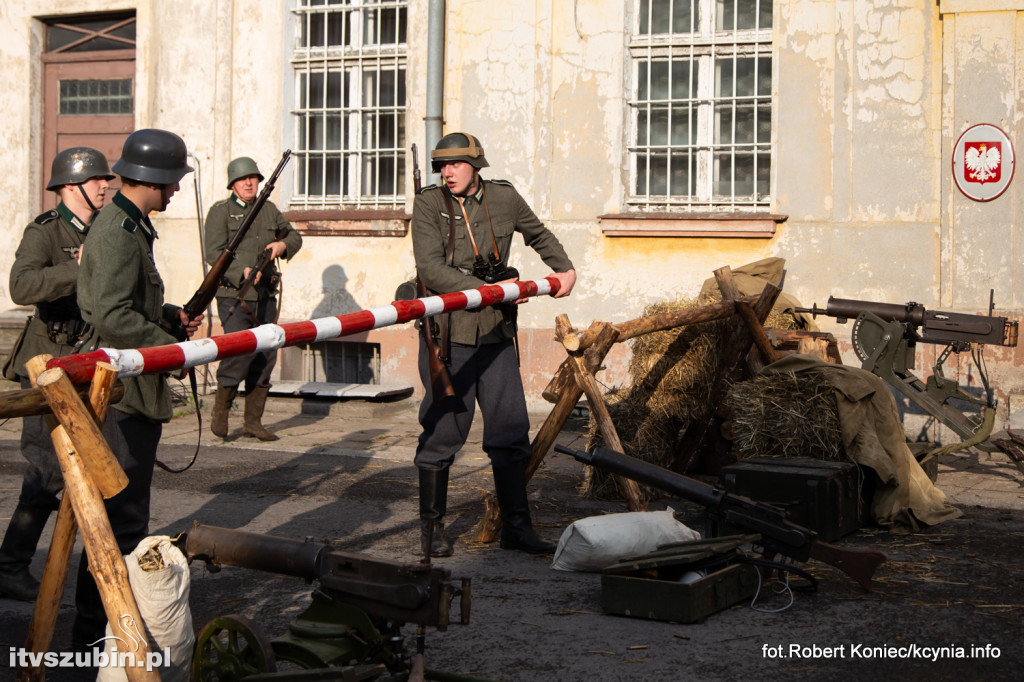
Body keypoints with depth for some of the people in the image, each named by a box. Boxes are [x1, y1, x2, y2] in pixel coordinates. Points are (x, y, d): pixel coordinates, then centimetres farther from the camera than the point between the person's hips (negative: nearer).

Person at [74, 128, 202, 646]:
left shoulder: (128, 226, 16)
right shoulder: (119, 233, -17)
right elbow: (113, 316, -25)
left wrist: (172, 316, 10)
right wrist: (173, 348, -17)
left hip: (130, 389, 11)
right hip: (123, 391, -11)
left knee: (123, 509, 19)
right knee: (121, 515, -6)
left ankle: (113, 608, 30)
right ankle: (95, 631, 1)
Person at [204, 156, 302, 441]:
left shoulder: (269, 209, 15)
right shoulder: (220, 211, -2)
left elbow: (295, 236, 24)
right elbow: (214, 253, -12)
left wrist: (283, 245, 0)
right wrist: (242, 272, -26)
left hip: (265, 295, 6)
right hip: (233, 294, -6)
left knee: (266, 356, 4)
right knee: (239, 350, -17)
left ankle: (253, 421, 14)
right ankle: (220, 410, 4)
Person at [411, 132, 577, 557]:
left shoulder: (504, 198, 7)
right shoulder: (428, 204, -4)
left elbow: (538, 235, 28)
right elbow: (431, 270, -15)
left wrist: (564, 268, 14)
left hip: (496, 331, 4)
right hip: (448, 331, -3)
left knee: (510, 430, 4)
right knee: (443, 431, -1)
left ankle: (516, 528, 14)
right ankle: (432, 528, 14)